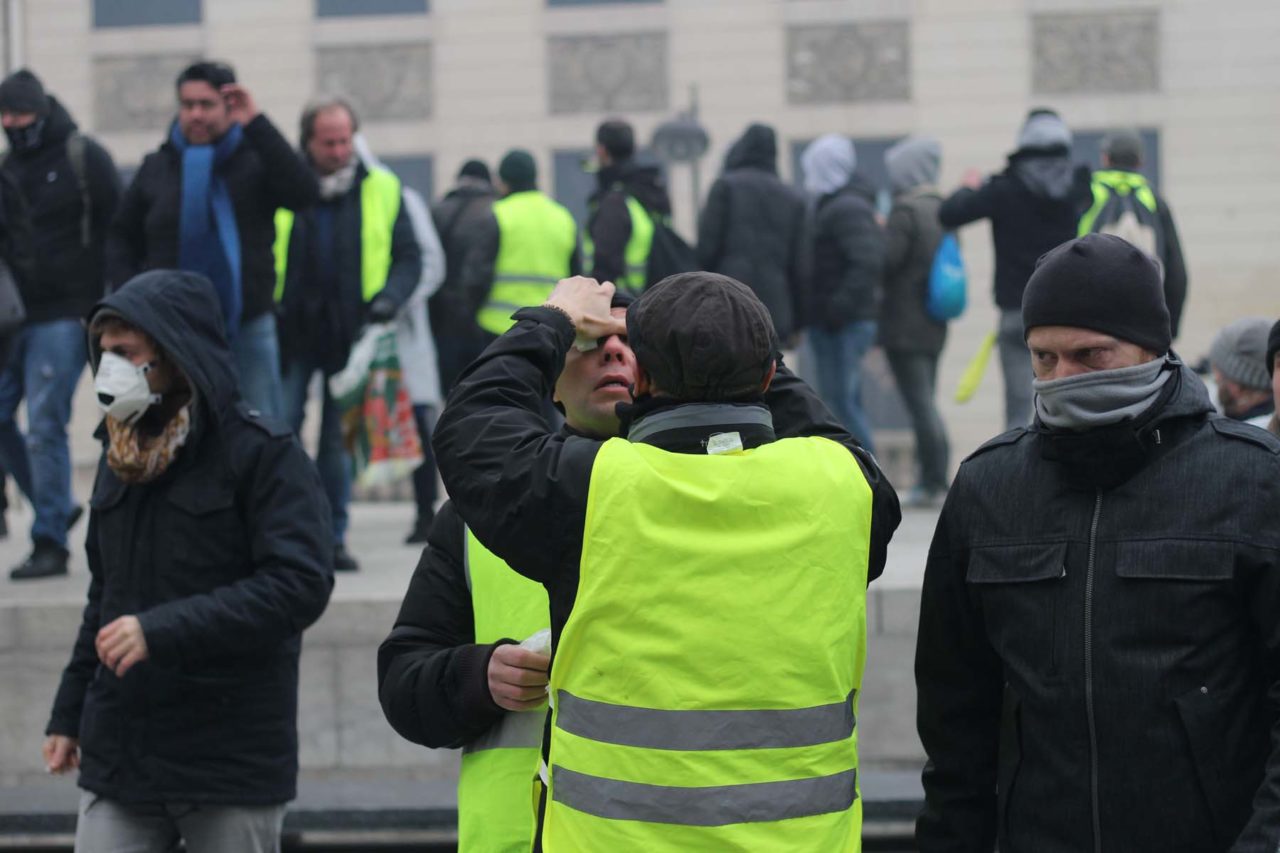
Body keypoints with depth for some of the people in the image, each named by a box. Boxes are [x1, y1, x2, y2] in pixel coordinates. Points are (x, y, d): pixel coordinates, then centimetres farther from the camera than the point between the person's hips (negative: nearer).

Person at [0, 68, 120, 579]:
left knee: (45, 426, -8)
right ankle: (55, 508, 20)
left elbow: (116, 231, -6)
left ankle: (50, 542, 0)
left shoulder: (83, 158, -4)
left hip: (63, 316, -7)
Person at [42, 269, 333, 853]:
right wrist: (68, 713, 19)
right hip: (116, 759, 5)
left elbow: (300, 584, -19)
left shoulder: (263, 454, -8)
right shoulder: (121, 456, 13)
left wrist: (163, 630, -24)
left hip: (234, 762, -5)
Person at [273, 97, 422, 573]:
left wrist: (390, 298, -10)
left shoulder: (380, 190, 5)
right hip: (291, 333, -1)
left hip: (349, 334, 1)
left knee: (339, 440, 6)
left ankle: (333, 537, 12)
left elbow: (409, 257, 8)